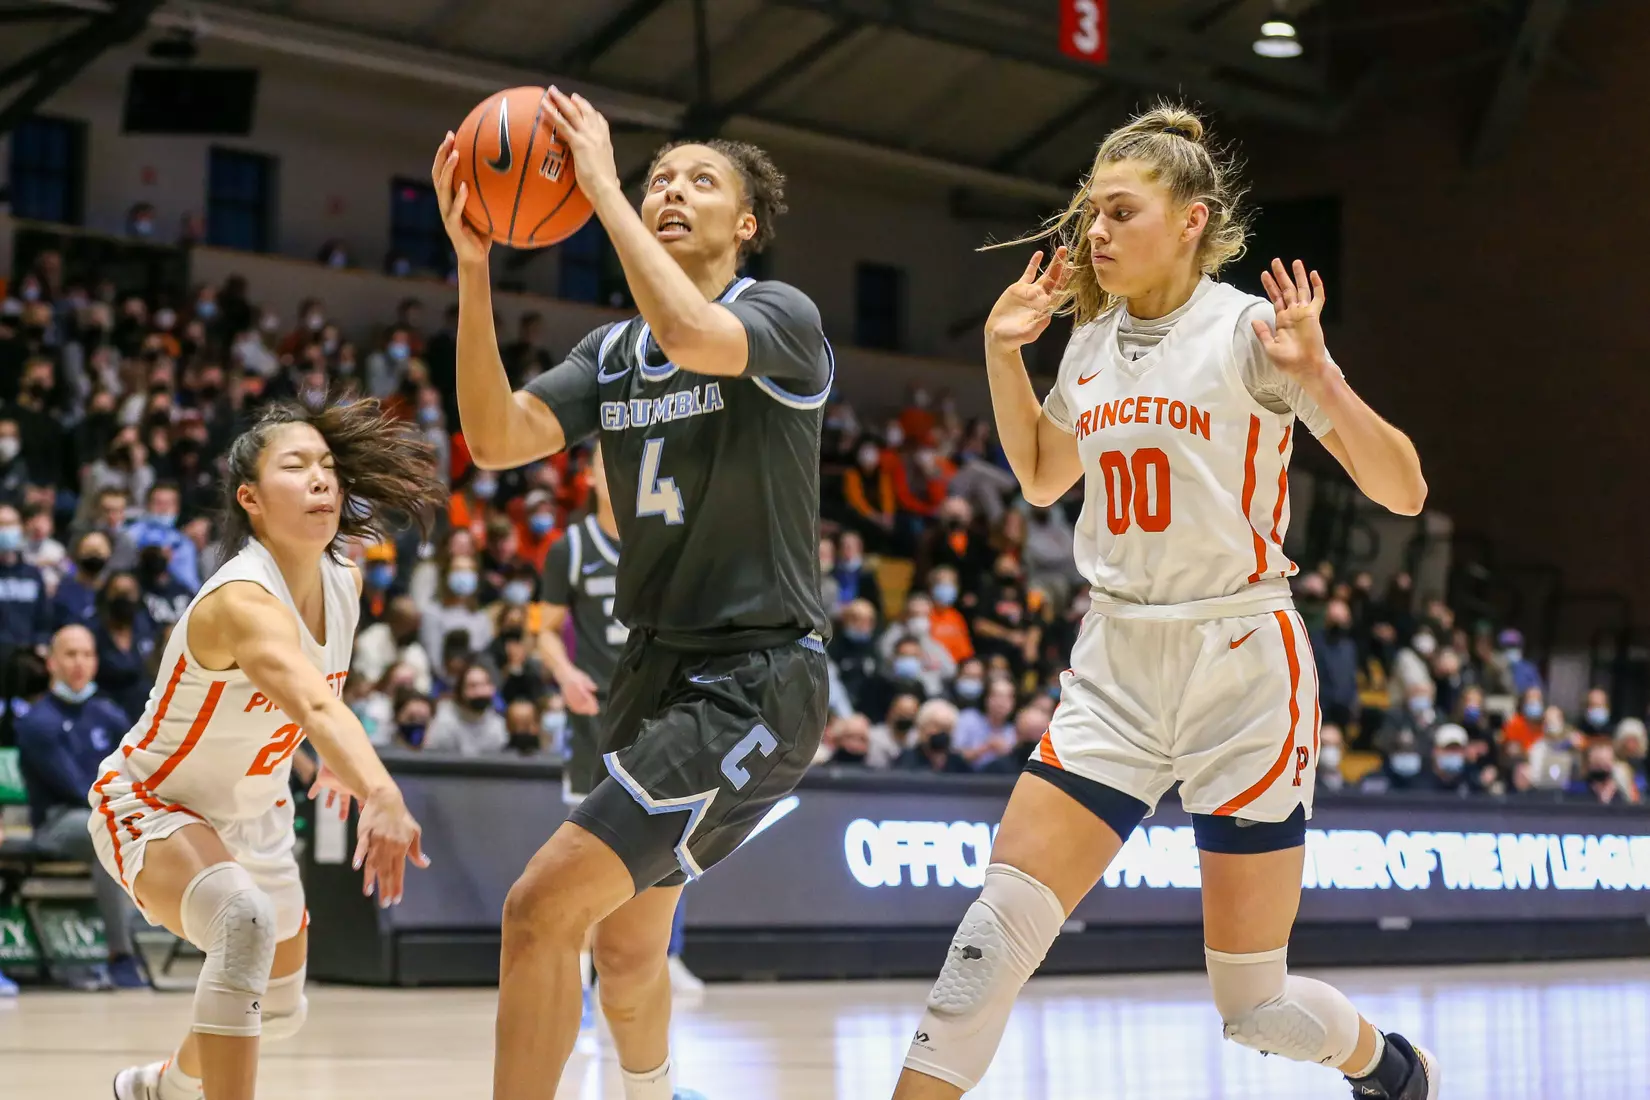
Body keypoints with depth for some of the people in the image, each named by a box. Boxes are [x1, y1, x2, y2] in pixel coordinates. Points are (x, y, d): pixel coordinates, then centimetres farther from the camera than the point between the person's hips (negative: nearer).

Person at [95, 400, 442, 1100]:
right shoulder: (241, 600, -35)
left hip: (253, 816, 8)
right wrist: (381, 798, -69)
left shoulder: (343, 583, -10)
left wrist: (336, 759, 25)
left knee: (279, 1010, 22)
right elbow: (314, 702, -55)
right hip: (152, 804, -8)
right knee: (245, 923, -40)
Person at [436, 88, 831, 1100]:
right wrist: (473, 266, -16)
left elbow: (693, 334, -32)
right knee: (626, 952, 23)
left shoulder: (782, 316, -8)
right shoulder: (614, 352, 12)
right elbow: (498, 439, -5)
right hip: (658, 672, 8)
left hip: (755, 683, -8)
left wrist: (602, 186, -22)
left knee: (543, 909, -19)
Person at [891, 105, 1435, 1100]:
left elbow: (1402, 491, -11)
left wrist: (1314, 376, -26)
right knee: (1003, 916, -12)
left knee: (1257, 1005, 4)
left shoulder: (1250, 330, -9)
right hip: (1116, 670, 5)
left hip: (1242, 670, -5)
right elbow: (1041, 478, 25)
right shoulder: (1093, 341, 7)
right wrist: (1003, 352, 12)